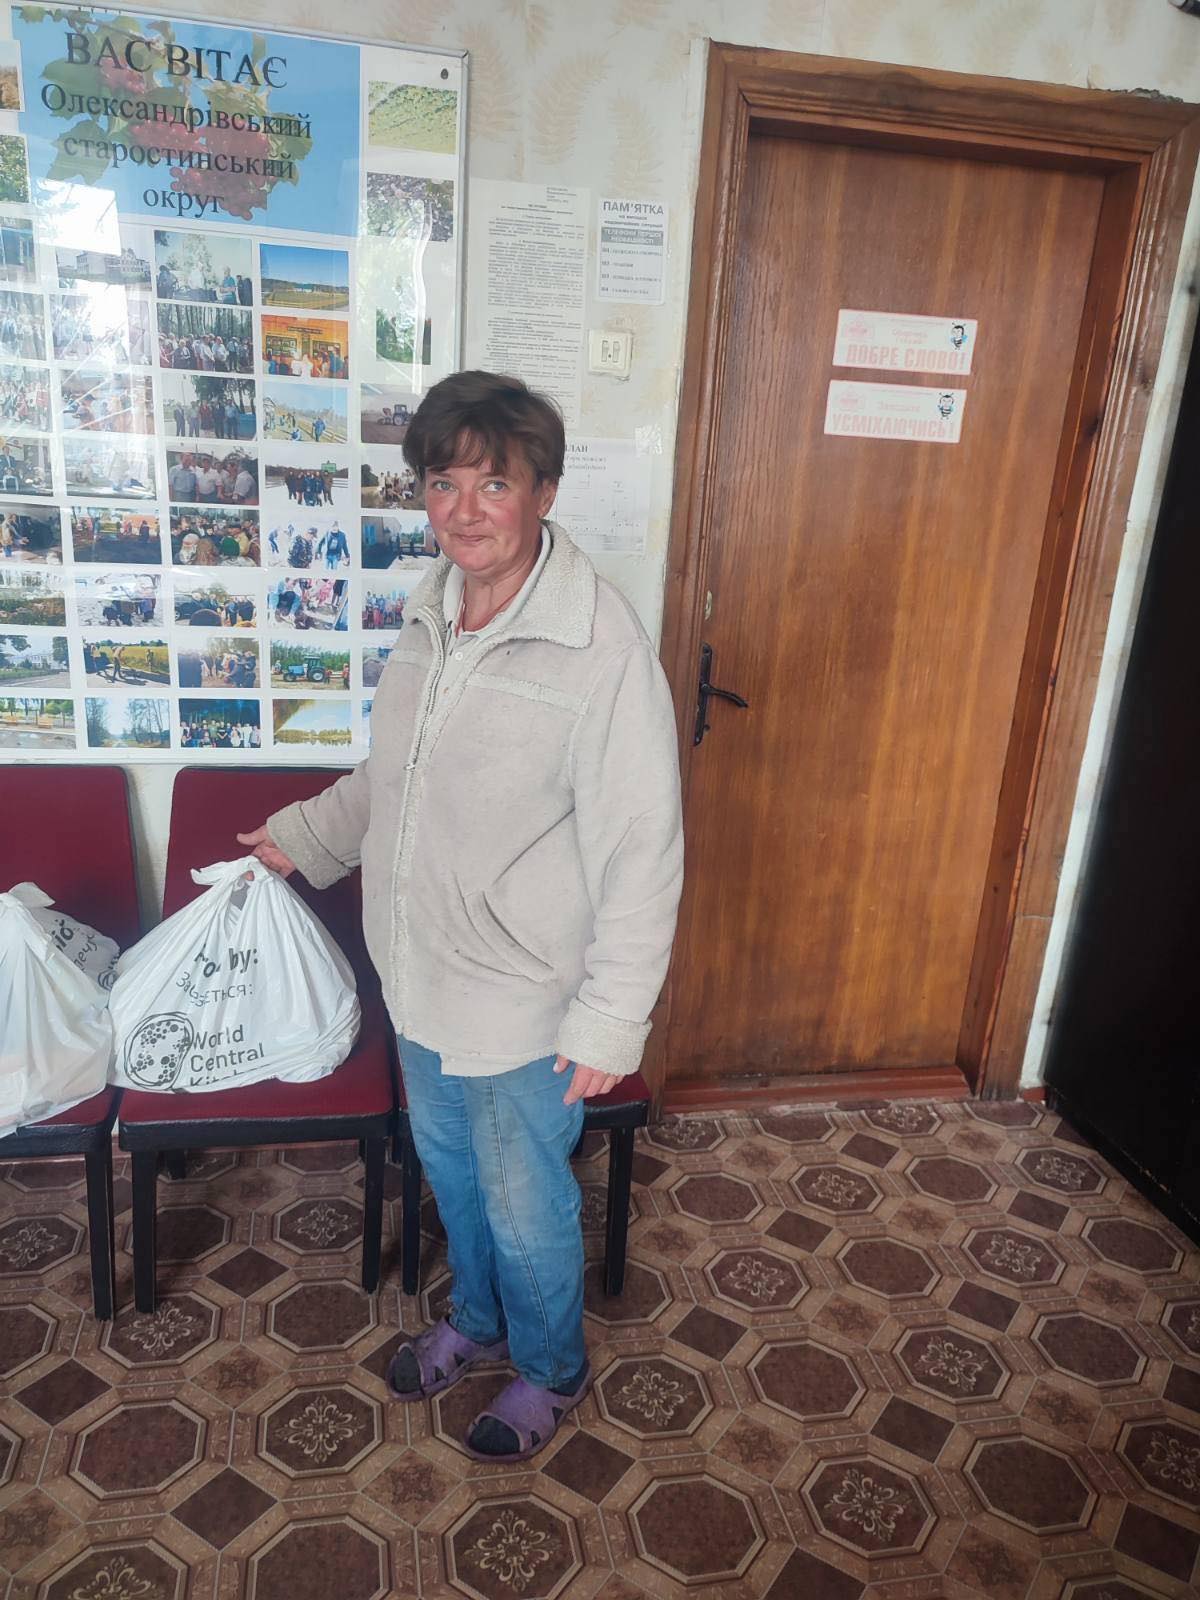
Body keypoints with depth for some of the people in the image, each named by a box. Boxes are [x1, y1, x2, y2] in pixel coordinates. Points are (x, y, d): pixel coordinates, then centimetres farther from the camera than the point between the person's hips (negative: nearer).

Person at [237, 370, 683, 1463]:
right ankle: (477, 1321, 55)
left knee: (526, 1206, 15)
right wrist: (305, 836, 18)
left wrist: (611, 1021, -20)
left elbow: (641, 852, -22)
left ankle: (550, 1371, 45)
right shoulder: (434, 613, -1)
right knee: (449, 1168, 27)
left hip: (522, 1003, -7)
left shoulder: (601, 649, -25)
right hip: (420, 975, 7)